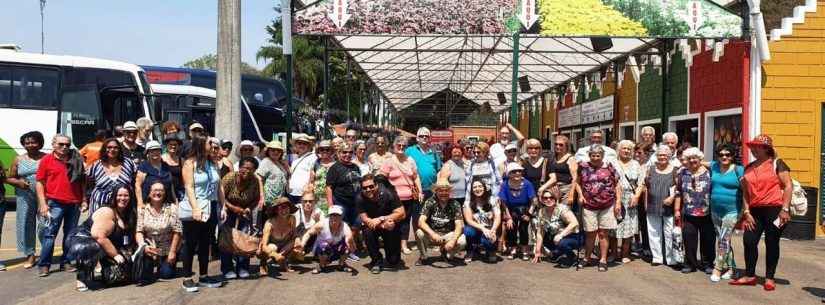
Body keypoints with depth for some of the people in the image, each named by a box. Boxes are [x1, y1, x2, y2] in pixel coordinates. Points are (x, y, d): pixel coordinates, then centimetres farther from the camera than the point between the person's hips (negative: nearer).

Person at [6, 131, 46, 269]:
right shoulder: (19, 160, 11)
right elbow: (9, 178, 14)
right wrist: (18, 182, -8)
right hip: (25, 197, 2)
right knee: (26, 225, 0)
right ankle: (30, 255, 8)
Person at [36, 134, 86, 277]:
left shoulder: (76, 160, 9)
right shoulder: (47, 160, 1)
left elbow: (82, 182, 15)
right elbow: (40, 182, 0)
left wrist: (84, 200, 10)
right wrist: (43, 203, -7)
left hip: (74, 203, 3)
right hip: (55, 203, -3)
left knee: (70, 234, 9)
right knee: (49, 234, -5)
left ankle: (66, 262, 19)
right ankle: (44, 265, -1)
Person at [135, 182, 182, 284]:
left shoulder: (172, 208, -12)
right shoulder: (142, 209, -5)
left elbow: (177, 232, -12)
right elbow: (138, 231, -7)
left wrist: (172, 252, -13)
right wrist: (143, 246, -24)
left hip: (167, 251, -1)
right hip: (149, 248, 1)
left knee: (166, 274, -6)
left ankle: (164, 266, 27)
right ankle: (152, 266, 16)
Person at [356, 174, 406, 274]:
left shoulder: (387, 194, -22)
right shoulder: (360, 198, -19)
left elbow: (401, 214, -23)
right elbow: (364, 219, -22)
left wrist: (381, 219, -31)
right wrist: (384, 224, -34)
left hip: (389, 225, 1)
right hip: (373, 227, -1)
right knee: (368, 232, -29)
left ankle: (393, 261, 13)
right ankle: (377, 261, -9)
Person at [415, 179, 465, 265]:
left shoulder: (455, 204, -8)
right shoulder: (430, 202, -10)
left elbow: (459, 225, -15)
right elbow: (421, 222, -21)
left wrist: (453, 240, -35)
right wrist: (433, 234, -39)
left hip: (448, 235, 1)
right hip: (431, 235, -1)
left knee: (462, 241, -29)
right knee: (419, 233, -32)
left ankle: (446, 253, 5)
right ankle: (423, 257, -3)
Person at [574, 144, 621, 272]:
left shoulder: (609, 166, 0)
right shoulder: (583, 167, 2)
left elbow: (617, 185, 3)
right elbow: (577, 182, 12)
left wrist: (618, 202, -2)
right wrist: (580, 195, -3)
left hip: (607, 206, -1)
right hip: (589, 206, 1)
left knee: (603, 234, 3)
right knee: (590, 234, 7)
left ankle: (603, 260, 12)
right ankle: (587, 259, 21)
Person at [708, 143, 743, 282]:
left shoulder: (738, 170, -8)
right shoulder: (714, 167, 6)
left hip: (731, 211, -6)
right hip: (715, 210, 6)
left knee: (723, 239, -9)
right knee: (723, 240, 13)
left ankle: (717, 268, -2)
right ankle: (730, 267, 24)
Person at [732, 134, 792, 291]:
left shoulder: (776, 163, -3)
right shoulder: (748, 168, 13)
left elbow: (788, 186, -8)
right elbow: (745, 192, 13)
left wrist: (785, 209, -15)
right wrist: (746, 212, 4)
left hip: (774, 209, -5)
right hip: (755, 210, 5)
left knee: (771, 243, 1)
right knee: (749, 241, 1)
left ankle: (769, 278, 10)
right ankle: (750, 275, 12)